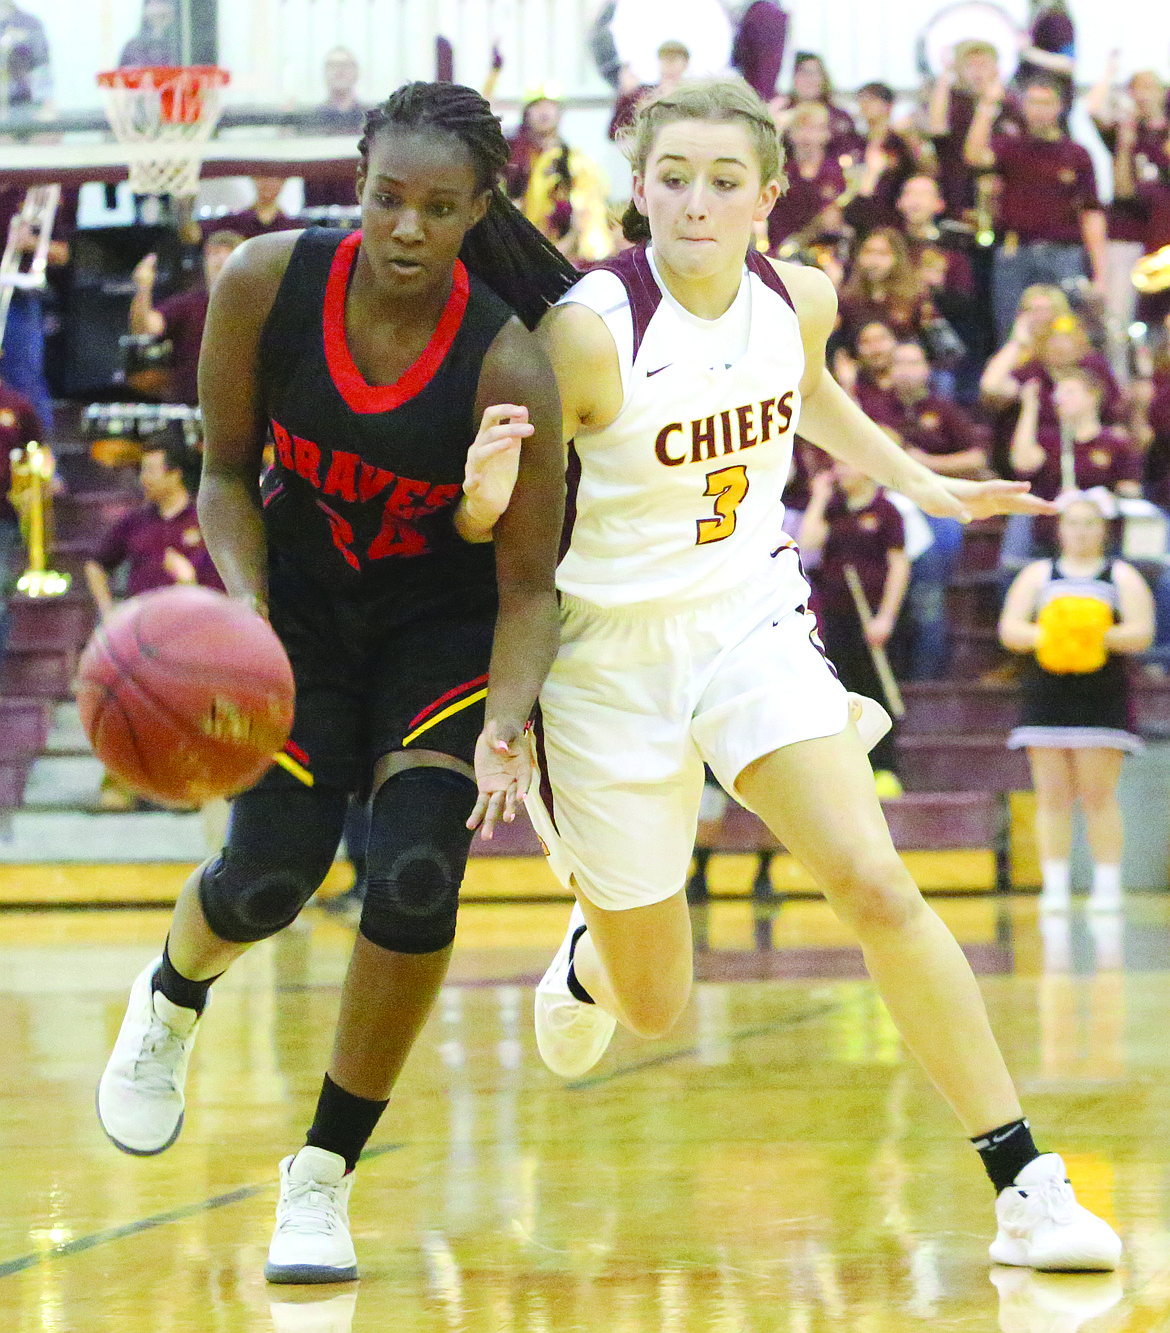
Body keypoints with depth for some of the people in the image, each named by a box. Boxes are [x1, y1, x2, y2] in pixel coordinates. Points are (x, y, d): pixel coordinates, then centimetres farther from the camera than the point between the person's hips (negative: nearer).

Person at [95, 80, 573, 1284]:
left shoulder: (508, 370, -26)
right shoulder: (265, 285, -21)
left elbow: (529, 586, -17)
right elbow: (227, 471, -6)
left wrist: (506, 725, -34)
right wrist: (244, 610, -22)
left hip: (445, 621, -1)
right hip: (301, 603, 1)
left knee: (415, 875, -19)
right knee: (271, 875, -10)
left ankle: (322, 1181, 0)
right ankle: (168, 1004, 30)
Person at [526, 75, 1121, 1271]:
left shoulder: (796, 300, -5)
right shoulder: (590, 330, -22)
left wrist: (921, 484, 14)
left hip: (750, 623, 3)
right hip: (611, 655, -3)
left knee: (874, 886, -19)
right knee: (653, 1007, 10)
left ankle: (1026, 1186, -14)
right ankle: (591, 956, 51)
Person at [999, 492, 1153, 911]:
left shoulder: (1123, 577, 9)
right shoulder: (1037, 575, 13)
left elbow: (1142, 632, -2)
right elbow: (1009, 628, 2)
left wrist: (1104, 636, -22)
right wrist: (1041, 635, -19)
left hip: (1103, 700, -1)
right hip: (1047, 699, 2)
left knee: (1099, 797, -5)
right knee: (1052, 797, -2)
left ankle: (1107, 887, -3)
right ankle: (1055, 887, 0)